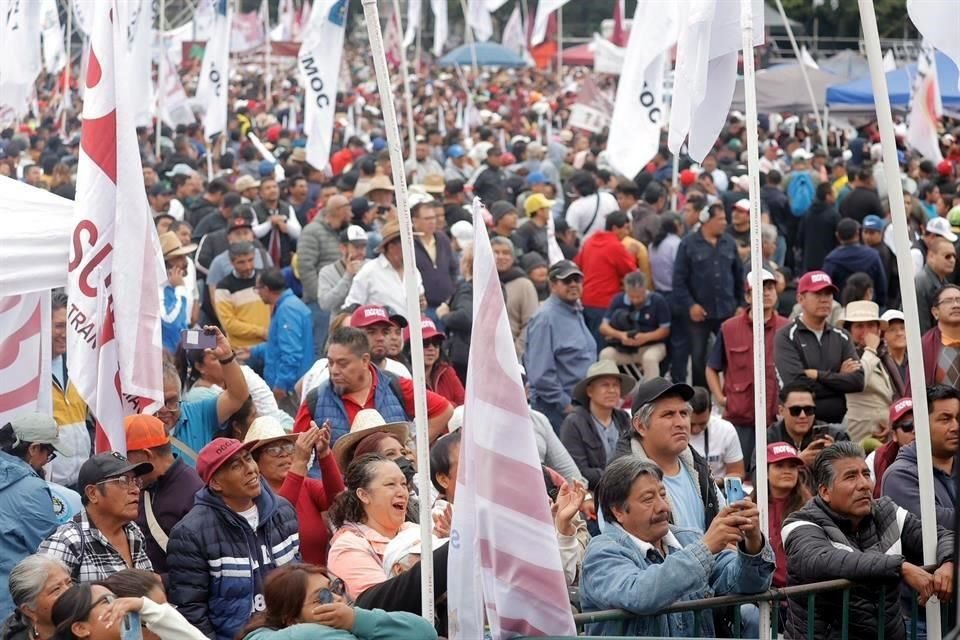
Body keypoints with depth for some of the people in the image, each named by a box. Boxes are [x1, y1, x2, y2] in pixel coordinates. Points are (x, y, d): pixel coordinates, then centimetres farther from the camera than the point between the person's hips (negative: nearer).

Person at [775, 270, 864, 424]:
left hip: (840, 421, 5)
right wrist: (840, 377, -5)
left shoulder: (841, 337, 13)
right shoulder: (787, 337, -3)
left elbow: (858, 381, 0)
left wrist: (819, 375, -9)